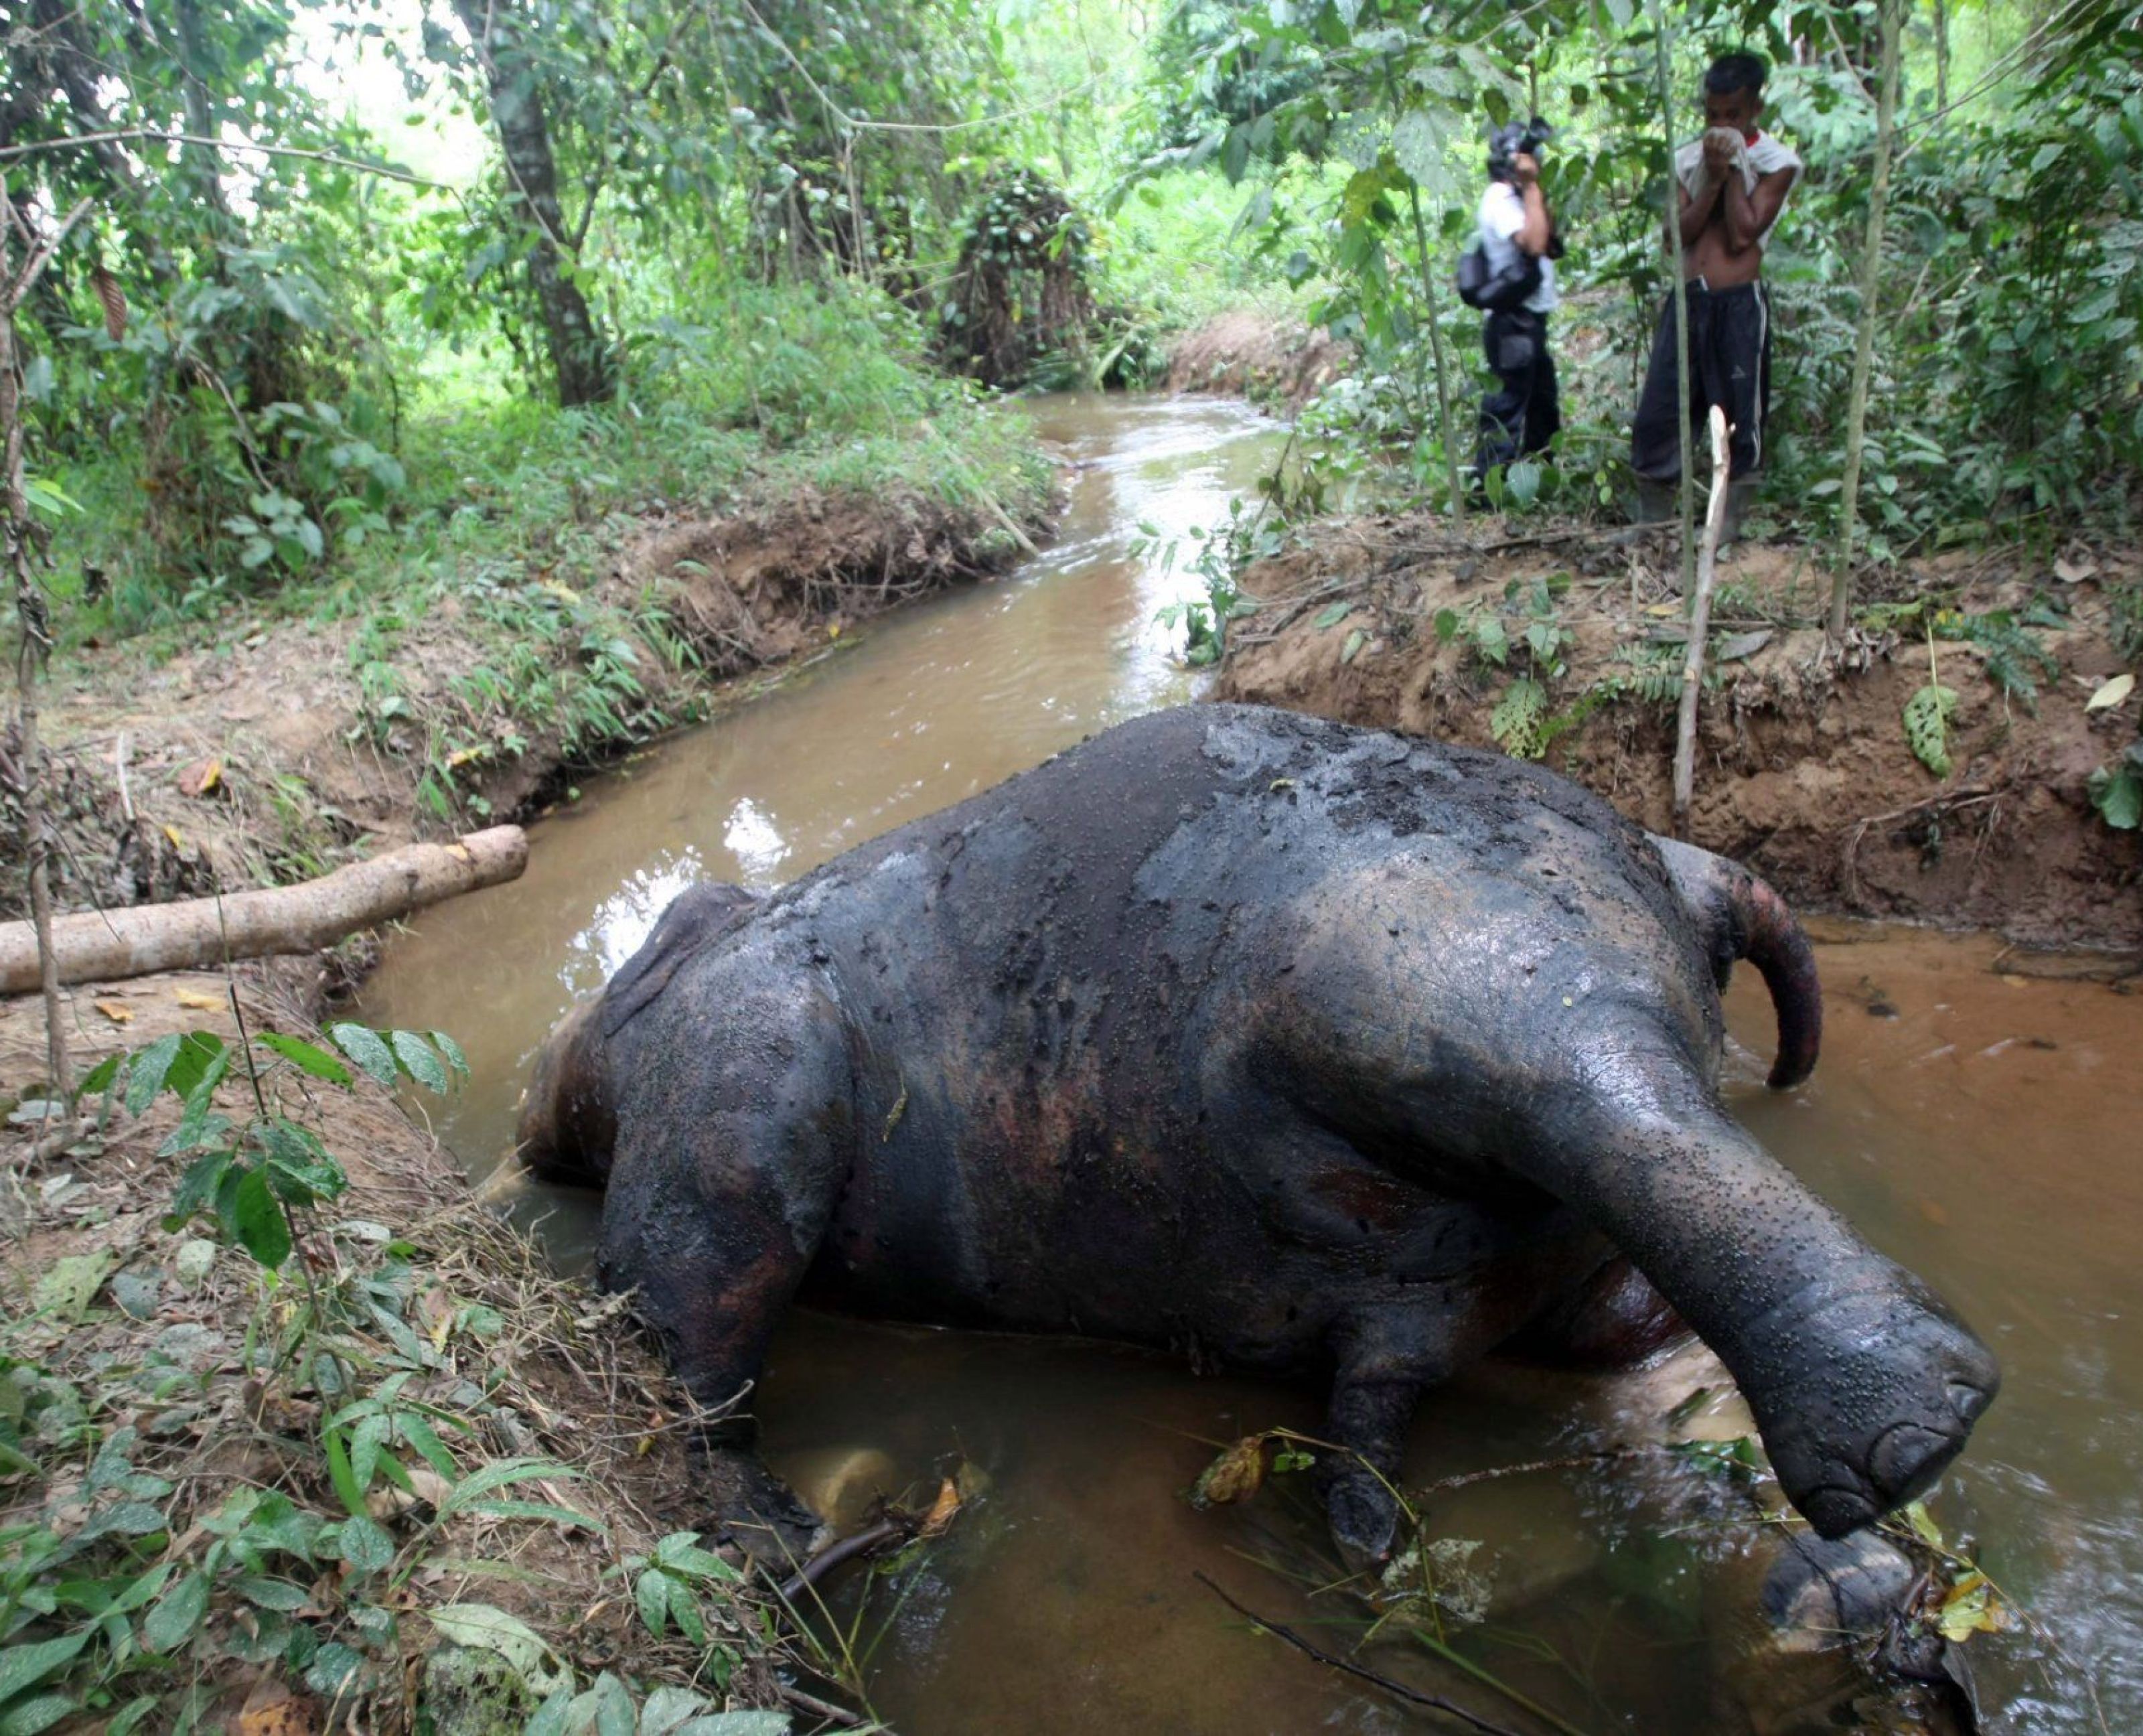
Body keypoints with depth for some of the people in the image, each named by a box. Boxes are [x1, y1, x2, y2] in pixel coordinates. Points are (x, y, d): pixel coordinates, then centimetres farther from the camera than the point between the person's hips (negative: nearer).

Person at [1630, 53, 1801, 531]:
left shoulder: (1777, 162, 1)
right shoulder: (1688, 159, 12)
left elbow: (1742, 235, -10)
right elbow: (1675, 235, 1)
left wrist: (1733, 168, -6)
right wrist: (1714, 179, -8)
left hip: (1740, 304, -3)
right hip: (1686, 300, 4)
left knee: (1741, 422, 1)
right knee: (1656, 417, 2)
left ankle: (1730, 526, 10)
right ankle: (1651, 525, 12)